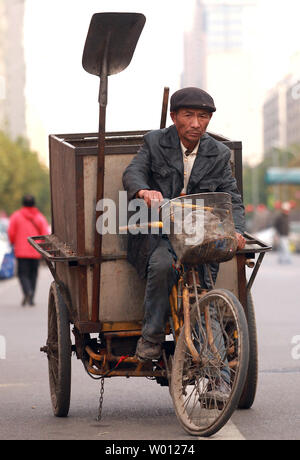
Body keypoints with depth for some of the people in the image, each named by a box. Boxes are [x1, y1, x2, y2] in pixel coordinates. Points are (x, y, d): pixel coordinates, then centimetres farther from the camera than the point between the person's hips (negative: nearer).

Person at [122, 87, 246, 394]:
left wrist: (236, 230, -17)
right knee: (163, 265, -34)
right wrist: (143, 190, -34)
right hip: (156, 232, -2)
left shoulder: (218, 154, 9)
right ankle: (151, 337, -20)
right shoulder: (155, 142, 4)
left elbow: (231, 199, 4)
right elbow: (132, 172, -9)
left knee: (201, 281, -23)